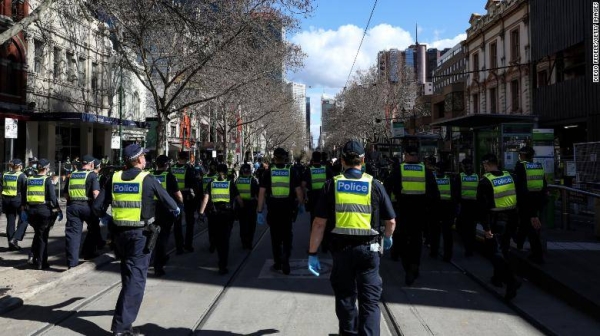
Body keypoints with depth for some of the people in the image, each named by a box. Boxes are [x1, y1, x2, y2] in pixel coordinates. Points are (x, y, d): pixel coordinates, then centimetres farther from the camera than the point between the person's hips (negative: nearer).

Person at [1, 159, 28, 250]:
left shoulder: (5, 175, 7)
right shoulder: (22, 176, -8)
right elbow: (24, 191, -12)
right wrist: (24, 204, -10)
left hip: (6, 200, 5)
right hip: (17, 200, -5)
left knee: (10, 222, 10)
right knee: (23, 220, 8)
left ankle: (11, 244, 13)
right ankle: (15, 239, -8)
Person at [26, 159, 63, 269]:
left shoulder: (29, 179, 5)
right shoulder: (47, 180, -9)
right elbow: (52, 197, -14)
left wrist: (25, 210, 15)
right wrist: (58, 210, -6)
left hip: (31, 210, 4)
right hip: (44, 209, -4)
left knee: (37, 234, 23)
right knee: (43, 236, 5)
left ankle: (34, 255, 17)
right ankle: (41, 263, 8)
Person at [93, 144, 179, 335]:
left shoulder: (114, 178, 0)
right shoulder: (148, 179, -10)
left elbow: (98, 206, -1)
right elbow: (168, 201, -3)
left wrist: (105, 217, 20)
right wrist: (176, 210, 19)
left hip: (119, 233, 5)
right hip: (140, 234, -5)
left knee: (128, 275, 25)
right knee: (136, 279, -3)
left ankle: (126, 308, 45)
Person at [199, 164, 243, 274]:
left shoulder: (212, 183, 5)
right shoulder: (230, 183, 2)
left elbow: (205, 198, -3)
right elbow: (238, 198, 0)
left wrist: (201, 212, -5)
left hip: (214, 214, 2)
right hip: (227, 214, -2)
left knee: (217, 238, 19)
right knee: (225, 239, 1)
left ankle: (222, 260, 36)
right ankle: (223, 266, -6)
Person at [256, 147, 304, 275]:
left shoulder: (268, 172, -3)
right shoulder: (291, 171, -2)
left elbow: (262, 192, -8)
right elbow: (298, 190, -3)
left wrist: (259, 211, -6)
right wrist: (301, 205, 13)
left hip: (273, 208, 0)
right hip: (287, 208, 0)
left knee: (275, 235, 14)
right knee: (287, 234, 12)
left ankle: (277, 262, 22)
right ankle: (285, 257, -8)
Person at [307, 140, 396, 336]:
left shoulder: (332, 185, -3)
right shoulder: (374, 185, -3)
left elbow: (319, 223, -7)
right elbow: (391, 221, 2)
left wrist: (312, 253, 0)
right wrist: (387, 237, 24)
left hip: (342, 248, 1)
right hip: (369, 248, -1)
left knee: (345, 297, 18)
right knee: (370, 300, 5)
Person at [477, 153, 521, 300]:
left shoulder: (485, 181, -14)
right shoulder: (509, 177, 5)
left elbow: (483, 206, -19)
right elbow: (517, 198, 12)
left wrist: (486, 227, -16)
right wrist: (514, 220, 18)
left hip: (495, 221, -7)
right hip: (510, 220, 7)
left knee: (496, 252, -4)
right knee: (502, 250, 21)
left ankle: (511, 281, -19)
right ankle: (498, 278, 35)